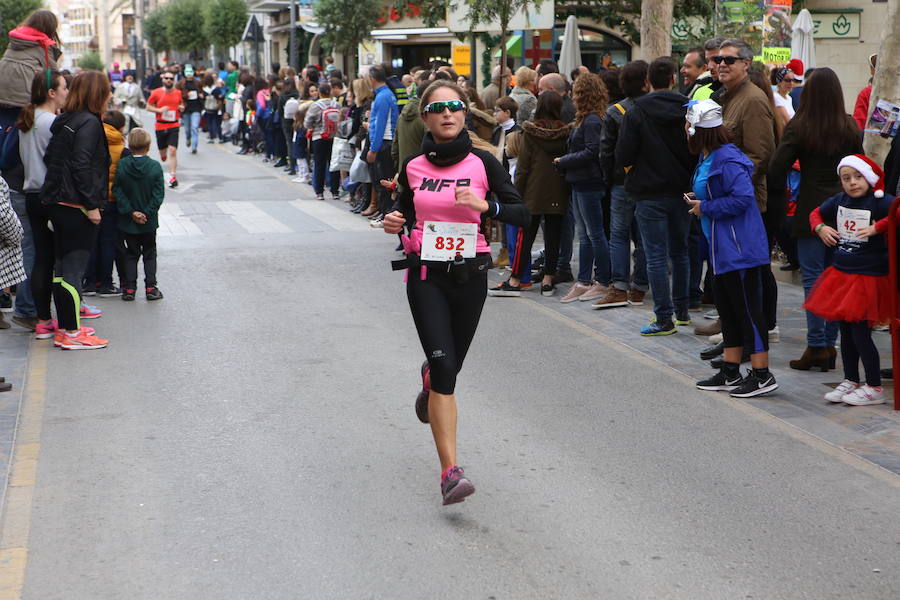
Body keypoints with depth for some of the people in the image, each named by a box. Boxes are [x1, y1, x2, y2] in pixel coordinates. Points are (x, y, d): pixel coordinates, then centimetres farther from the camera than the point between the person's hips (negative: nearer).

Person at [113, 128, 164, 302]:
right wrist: (147, 213, -9)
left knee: (130, 254, 12)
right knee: (149, 254, 13)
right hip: (149, 222, -1)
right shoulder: (155, 167, -10)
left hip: (127, 222, 1)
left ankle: (129, 288, 10)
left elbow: (117, 191, -9)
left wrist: (131, 212, -9)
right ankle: (150, 288, 9)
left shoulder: (121, 165, -9)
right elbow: (159, 194, -12)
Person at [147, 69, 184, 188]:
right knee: (162, 150, 14)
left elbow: (181, 104, 21)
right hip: (160, 126, 0)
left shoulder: (178, 93, 5)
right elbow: (148, 107, 3)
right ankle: (163, 156, 53)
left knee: (172, 151, -12)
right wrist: (159, 110, -14)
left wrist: (182, 107, -2)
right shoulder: (156, 93, -3)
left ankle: (173, 176, -12)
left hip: (174, 126, 0)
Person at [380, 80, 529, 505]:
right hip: (425, 274, -1)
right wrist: (394, 223, -4)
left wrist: (486, 205, -21)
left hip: (470, 274, 1)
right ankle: (450, 472, -15)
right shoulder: (413, 167, 2)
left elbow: (521, 214, -3)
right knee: (445, 366, -14)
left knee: (449, 364, 14)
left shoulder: (482, 163, -3)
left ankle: (429, 381, 56)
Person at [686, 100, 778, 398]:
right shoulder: (707, 158, 12)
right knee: (727, 308, 15)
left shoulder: (727, 160, -20)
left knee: (747, 309, -4)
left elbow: (742, 197, -28)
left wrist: (705, 208, -18)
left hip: (739, 248, -11)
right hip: (722, 248, 11)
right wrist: (697, 199, 6)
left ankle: (762, 376, 3)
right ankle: (730, 373, 24)